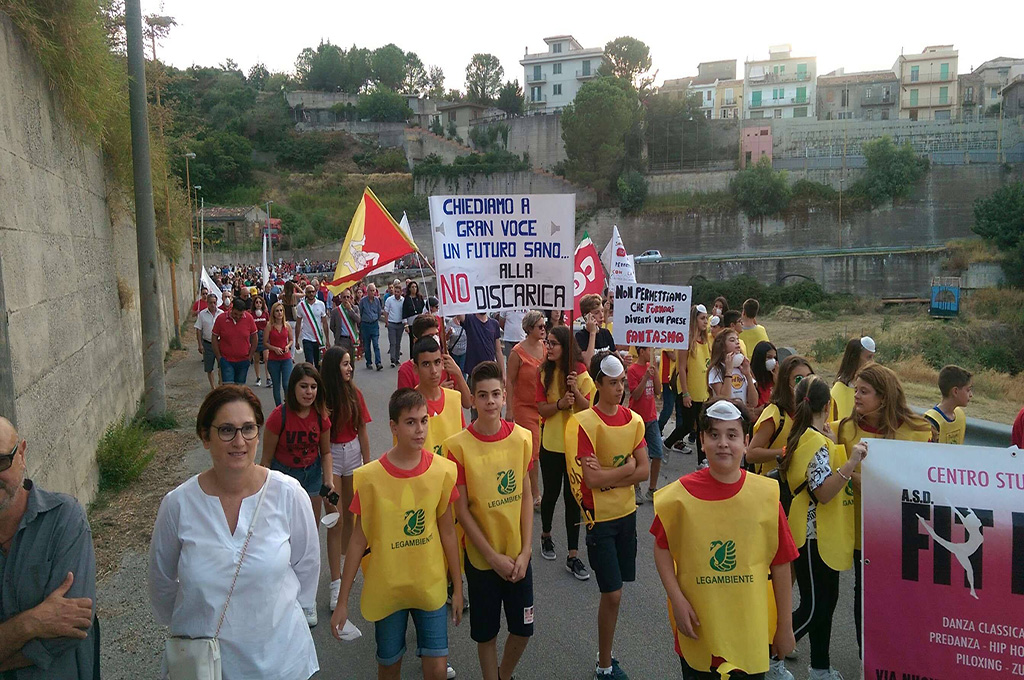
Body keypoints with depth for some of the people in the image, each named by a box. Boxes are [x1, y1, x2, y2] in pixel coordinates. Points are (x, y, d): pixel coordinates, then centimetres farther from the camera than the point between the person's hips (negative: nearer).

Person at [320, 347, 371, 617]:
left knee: (350, 515, 15)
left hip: (353, 453, 4)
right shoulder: (322, 396, -12)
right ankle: (336, 584, 2)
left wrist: (367, 463, 4)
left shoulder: (354, 394, 0)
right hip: (330, 456, -4)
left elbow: (362, 431, 4)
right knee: (336, 521, -4)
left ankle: (346, 560, 38)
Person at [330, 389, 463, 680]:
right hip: (386, 589, -1)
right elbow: (359, 540, -6)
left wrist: (458, 586, 7)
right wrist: (342, 601, -3)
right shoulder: (370, 477, -15)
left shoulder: (443, 470, -10)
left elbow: (447, 531, 1)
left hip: (431, 587, 1)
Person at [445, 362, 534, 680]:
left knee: (523, 628, 14)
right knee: (486, 631, 12)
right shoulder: (458, 445, -15)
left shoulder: (522, 437, -6)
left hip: (518, 554, 3)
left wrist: (525, 552, -5)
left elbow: (526, 496, -1)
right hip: (481, 556, -3)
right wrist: (494, 557, -12)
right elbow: (461, 509, -12)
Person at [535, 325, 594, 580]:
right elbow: (541, 409, -6)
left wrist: (575, 391, -27)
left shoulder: (580, 373, -8)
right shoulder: (545, 373, -2)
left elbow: (588, 408, -11)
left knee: (572, 498, 4)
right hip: (551, 444, 1)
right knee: (551, 493, 15)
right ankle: (546, 535, 40)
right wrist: (560, 404, -24)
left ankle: (573, 556, 11)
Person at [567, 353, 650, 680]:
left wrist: (607, 476, -17)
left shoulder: (634, 420, 0)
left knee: (613, 590, 14)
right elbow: (591, 479, -21)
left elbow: (645, 471, -4)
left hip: (627, 512, 5)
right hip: (599, 517, -5)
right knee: (612, 594, -2)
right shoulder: (584, 423, -17)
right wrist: (627, 466, -12)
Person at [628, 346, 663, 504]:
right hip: (638, 419, -6)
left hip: (651, 418, 6)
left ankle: (652, 490, 16)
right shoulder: (632, 370, -10)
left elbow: (658, 392, 6)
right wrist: (646, 376, -22)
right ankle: (636, 489, 18)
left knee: (657, 454, 4)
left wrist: (655, 373, -6)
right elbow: (635, 395, -16)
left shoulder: (651, 367, 8)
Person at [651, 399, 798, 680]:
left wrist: (785, 627, 3)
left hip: (752, 632, 1)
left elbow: (781, 564, -2)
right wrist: (676, 599, -10)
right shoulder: (681, 493, -11)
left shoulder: (766, 494, -9)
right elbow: (662, 547, 1)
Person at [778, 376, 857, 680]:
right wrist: (851, 463, -34)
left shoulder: (802, 436, 9)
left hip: (824, 535, 10)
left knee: (825, 601, 17)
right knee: (813, 608, -1)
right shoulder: (817, 441, -21)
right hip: (815, 536, -10)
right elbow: (824, 492, -26)